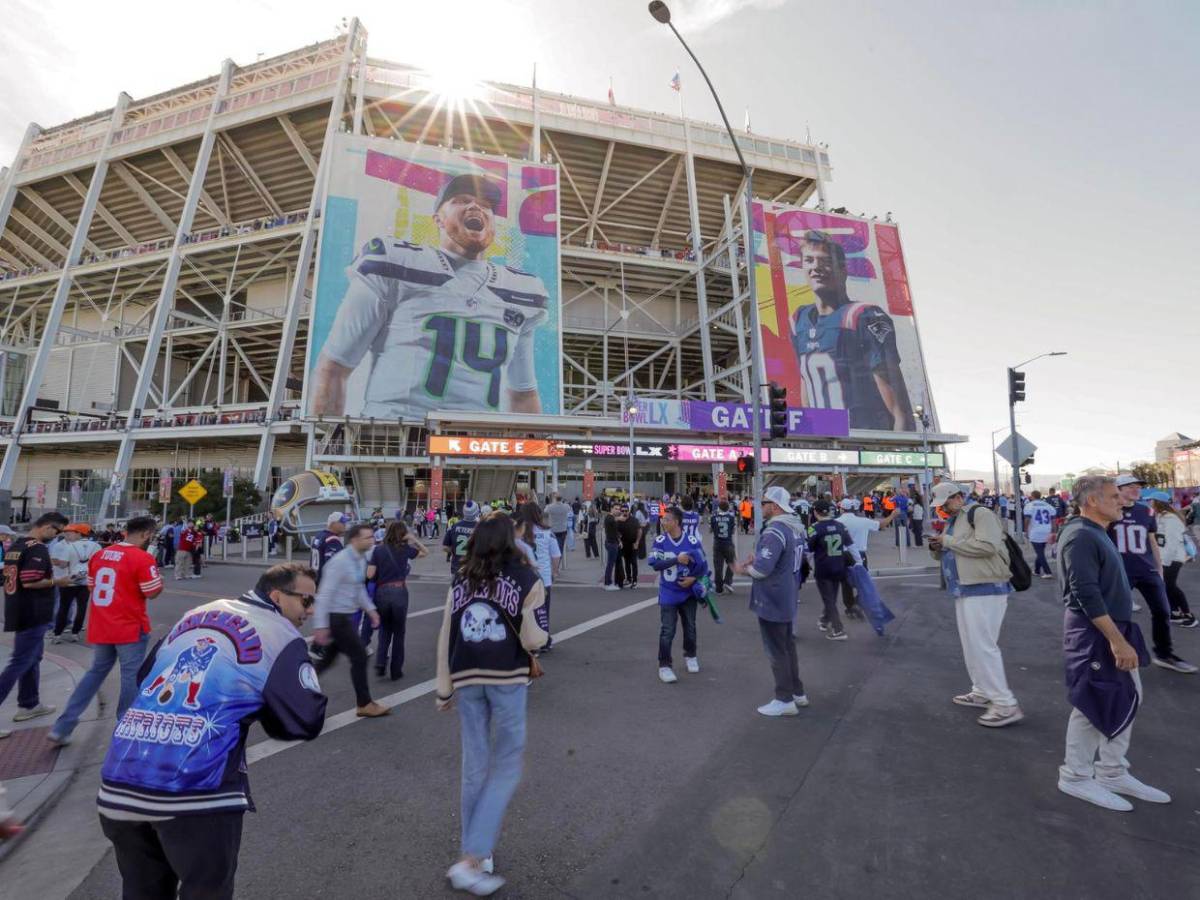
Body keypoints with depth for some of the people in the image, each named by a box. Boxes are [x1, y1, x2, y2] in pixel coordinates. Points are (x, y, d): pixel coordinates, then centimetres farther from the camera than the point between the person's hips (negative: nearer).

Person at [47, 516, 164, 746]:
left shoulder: (99, 555, 5)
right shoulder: (143, 558, -18)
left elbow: (90, 587, 15)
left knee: (96, 671, 22)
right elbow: (153, 592, -14)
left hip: (100, 627, 7)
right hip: (130, 628, -7)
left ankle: (62, 727, 20)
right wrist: (158, 577, 3)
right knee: (131, 677, 7)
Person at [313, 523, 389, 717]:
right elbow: (324, 593, -23)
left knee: (327, 659, 19)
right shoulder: (340, 561, -22)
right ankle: (365, 705, 12)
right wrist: (320, 626, -23)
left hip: (345, 616, 9)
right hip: (336, 618, -9)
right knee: (359, 656, -1)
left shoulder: (361, 560, 6)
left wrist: (370, 609, 11)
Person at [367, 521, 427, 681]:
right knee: (399, 632, 12)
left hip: (381, 593, 2)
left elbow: (370, 575, -2)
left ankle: (380, 663, 7)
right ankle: (396, 671, 16)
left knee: (385, 630, 23)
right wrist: (413, 539, 5)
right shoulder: (405, 549, 0)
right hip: (399, 592, -2)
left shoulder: (378, 549, 2)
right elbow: (425, 552, 15)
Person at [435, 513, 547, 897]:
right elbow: (532, 641, -11)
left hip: (467, 679, 4)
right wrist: (539, 633, 10)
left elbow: (445, 635, 2)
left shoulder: (460, 579, 5)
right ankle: (470, 860, 9)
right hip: (507, 678, -4)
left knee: (475, 766, 19)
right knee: (506, 768, 14)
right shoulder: (526, 577, -5)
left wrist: (444, 687, 8)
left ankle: (480, 854, 34)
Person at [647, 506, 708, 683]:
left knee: (690, 627, 18)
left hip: (688, 592, 1)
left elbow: (703, 565, -5)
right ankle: (664, 666, 11)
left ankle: (690, 656, 41)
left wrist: (694, 578, -20)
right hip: (668, 594, -1)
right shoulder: (660, 541, -10)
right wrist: (677, 559, -24)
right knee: (667, 631, -1)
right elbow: (655, 564, -17)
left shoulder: (692, 541, -12)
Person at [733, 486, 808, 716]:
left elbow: (762, 569, -30)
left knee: (776, 651, 5)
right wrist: (757, 559, 6)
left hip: (772, 602, -9)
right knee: (788, 647, 22)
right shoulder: (796, 527, 4)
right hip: (787, 599, 9)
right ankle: (797, 692, 34)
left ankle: (785, 700, 18)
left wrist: (743, 569, -10)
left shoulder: (774, 531, -26)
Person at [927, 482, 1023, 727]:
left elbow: (987, 546, -25)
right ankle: (982, 692, 28)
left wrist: (948, 541, -18)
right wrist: (937, 548, 1)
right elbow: (951, 555, 23)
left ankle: (1005, 705, 0)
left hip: (985, 590, -9)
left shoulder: (980, 513, -10)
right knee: (972, 645, 16)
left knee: (982, 645, -8)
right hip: (965, 591, 9)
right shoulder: (953, 521, 17)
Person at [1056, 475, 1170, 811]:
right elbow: (1086, 594, -25)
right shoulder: (1081, 536, -20)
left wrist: (1121, 635, 19)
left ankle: (1112, 773, 31)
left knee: (1128, 699, 17)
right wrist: (1117, 640, -24)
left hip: (1112, 628, 10)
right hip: (1094, 633, -10)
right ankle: (1076, 776, 16)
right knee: (1096, 704, 0)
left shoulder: (1096, 533, 12)